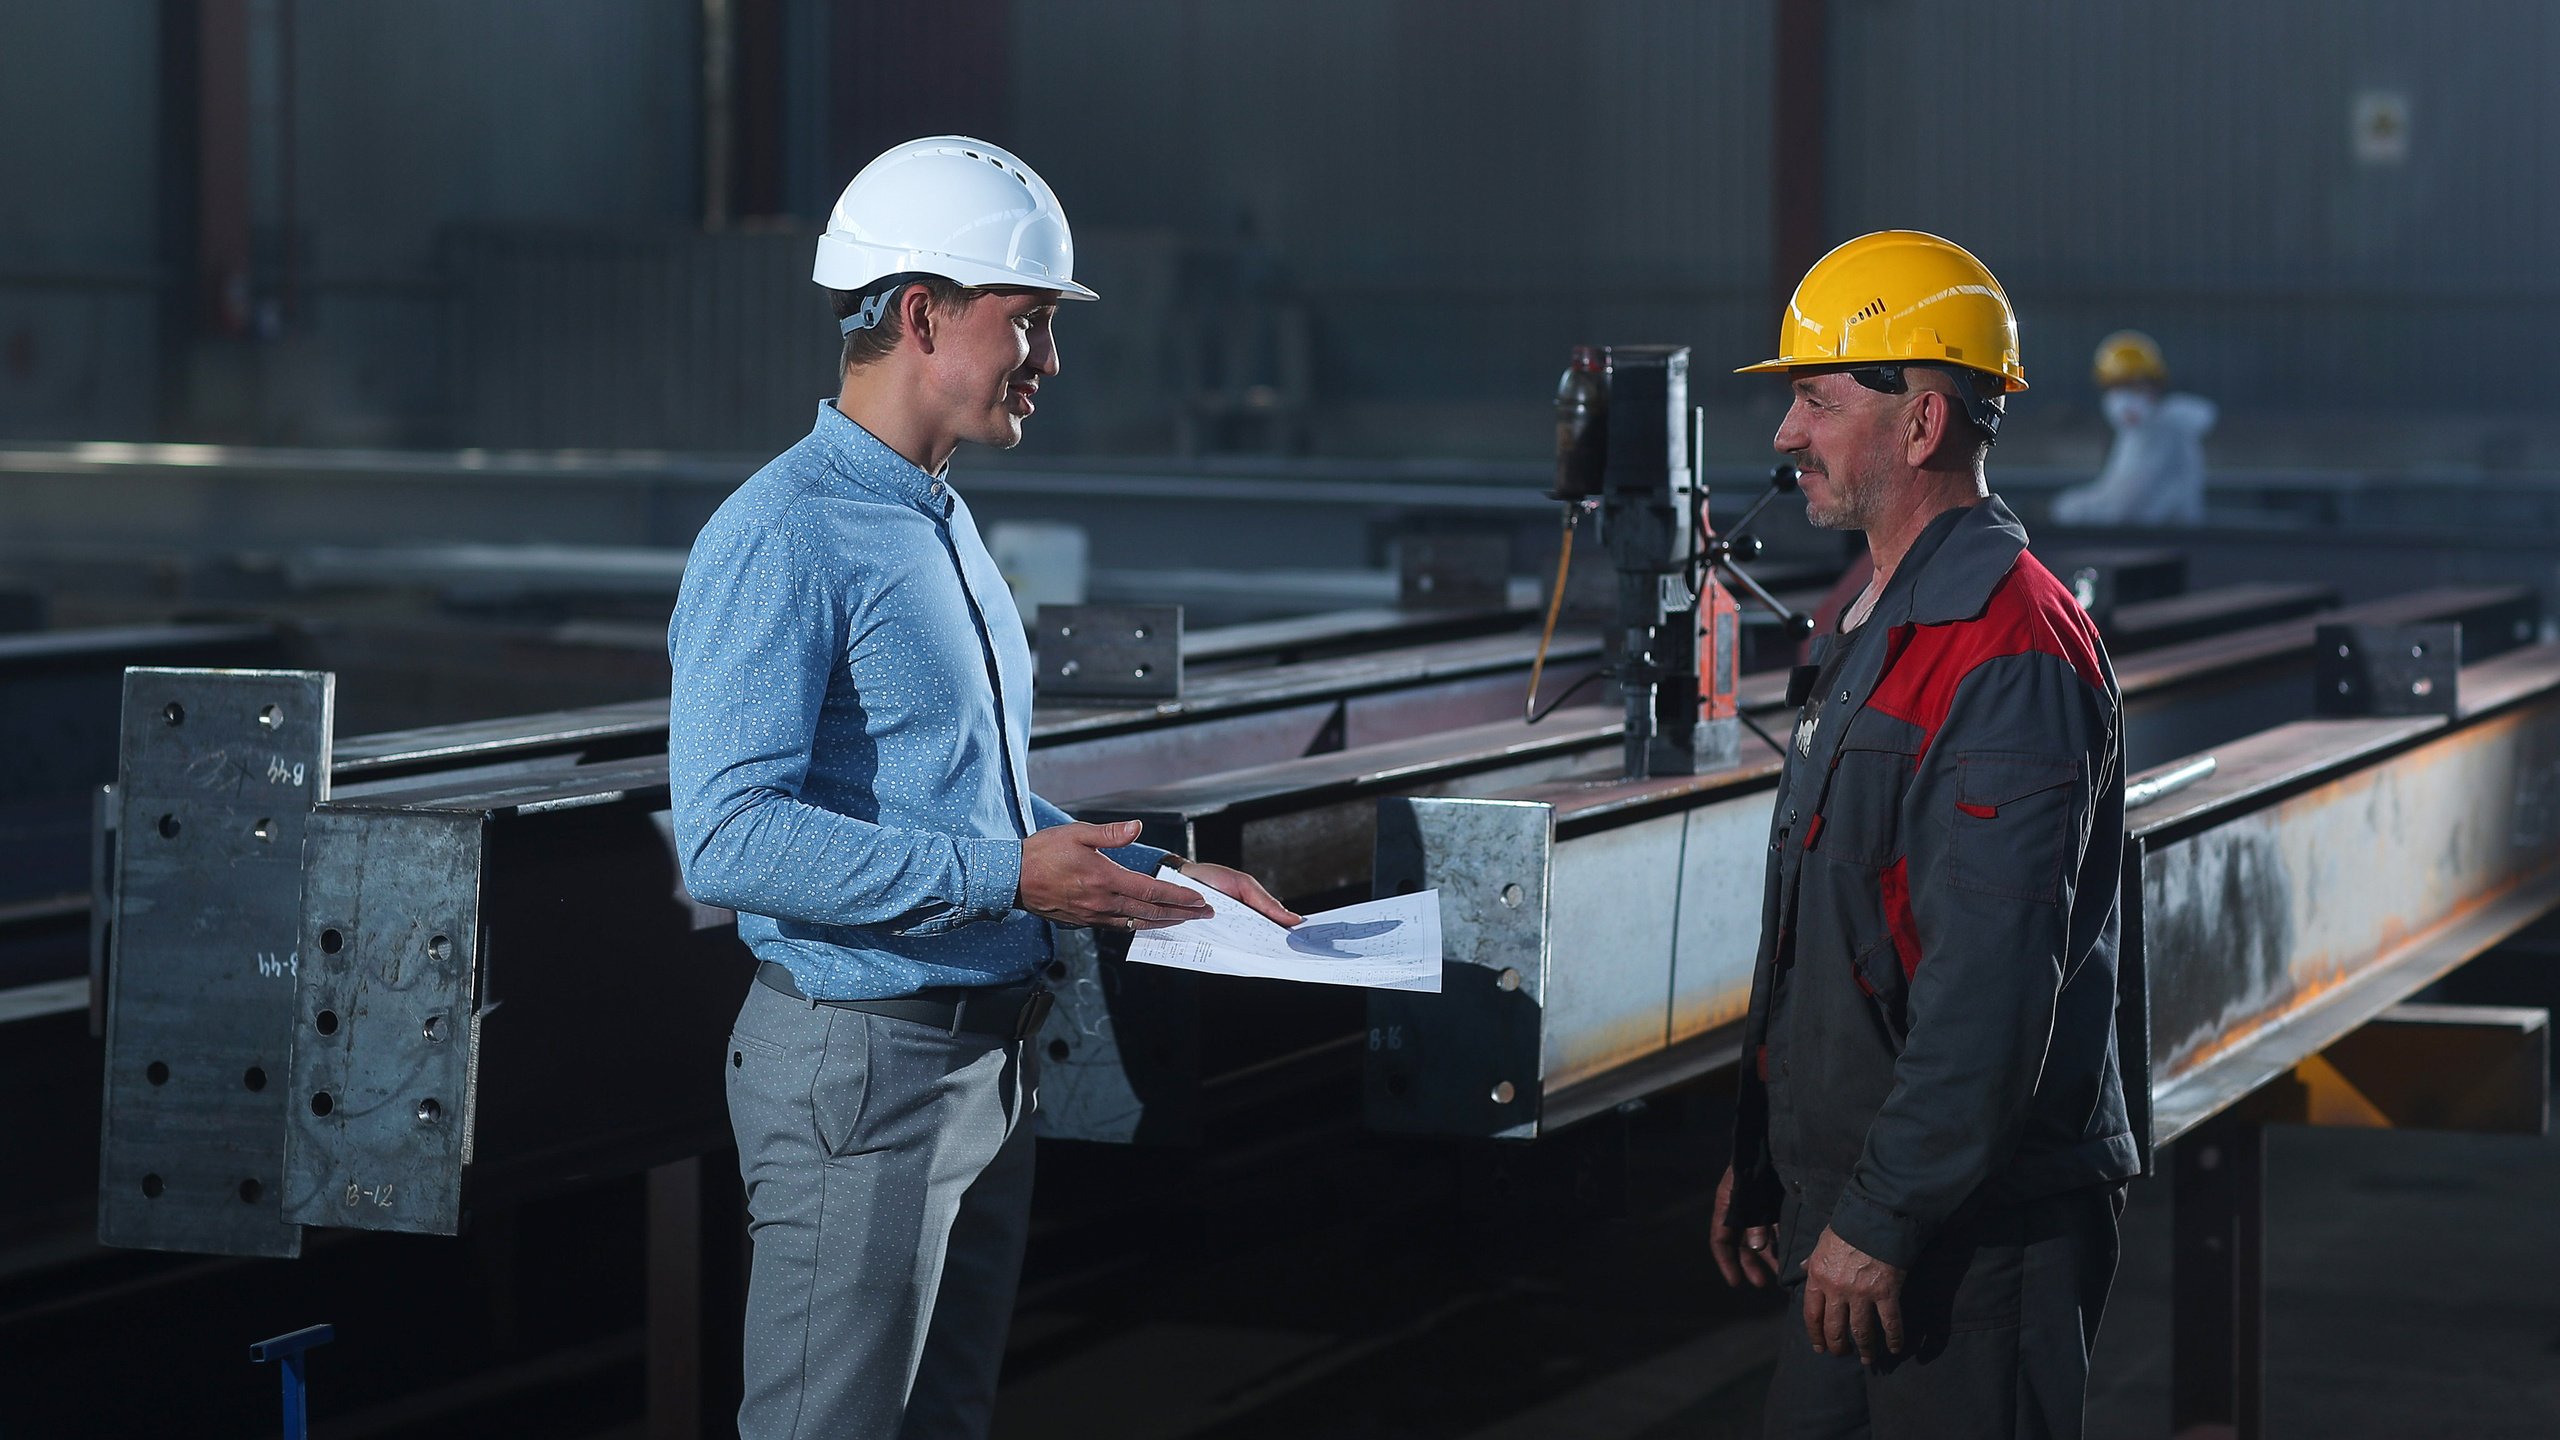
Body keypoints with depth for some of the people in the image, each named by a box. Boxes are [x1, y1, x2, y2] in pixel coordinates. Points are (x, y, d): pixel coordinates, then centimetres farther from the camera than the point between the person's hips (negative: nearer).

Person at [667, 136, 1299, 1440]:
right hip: (859, 1068, -10)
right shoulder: (783, 538, -16)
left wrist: (1156, 876, 12)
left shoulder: (945, 526, 16)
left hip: (987, 1062, 10)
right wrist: (1005, 878, -24)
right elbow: (729, 840, -25)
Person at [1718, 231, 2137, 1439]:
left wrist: (1881, 1221, -23)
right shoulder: (1876, 632, 15)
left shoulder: (2011, 650, -19)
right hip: (1852, 1202, 10)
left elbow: (1993, 981, -25)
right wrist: (1761, 1161, 20)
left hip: (1974, 1233, -10)